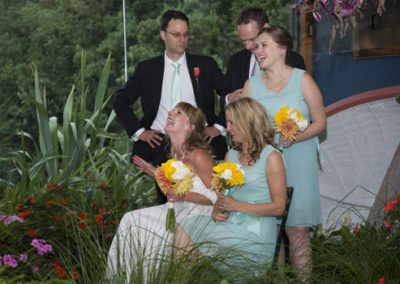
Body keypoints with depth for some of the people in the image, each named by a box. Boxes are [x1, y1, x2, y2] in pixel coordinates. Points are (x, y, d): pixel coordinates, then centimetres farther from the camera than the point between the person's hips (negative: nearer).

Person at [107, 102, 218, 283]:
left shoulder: (198, 155, -21)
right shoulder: (176, 151, 5)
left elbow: (216, 197, -19)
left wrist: (184, 196, -28)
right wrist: (157, 173, 10)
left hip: (198, 214, -9)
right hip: (180, 209, 9)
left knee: (148, 230, -17)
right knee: (131, 220, -2)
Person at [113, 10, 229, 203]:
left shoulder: (205, 65, 8)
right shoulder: (147, 69, 9)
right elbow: (120, 101, 12)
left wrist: (219, 126, 0)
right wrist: (139, 131, 2)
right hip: (161, 143, 1)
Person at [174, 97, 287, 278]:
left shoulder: (271, 157, -3)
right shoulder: (231, 155, 18)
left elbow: (278, 207, -8)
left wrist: (237, 206, -13)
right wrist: (217, 210, -4)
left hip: (256, 235, -6)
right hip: (229, 226, 6)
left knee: (187, 231, -22)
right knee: (184, 227, -21)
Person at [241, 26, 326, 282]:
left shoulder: (302, 80, -2)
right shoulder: (251, 84, 5)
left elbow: (320, 122, -2)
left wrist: (295, 137, -17)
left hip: (297, 162, -2)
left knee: (297, 228, -3)